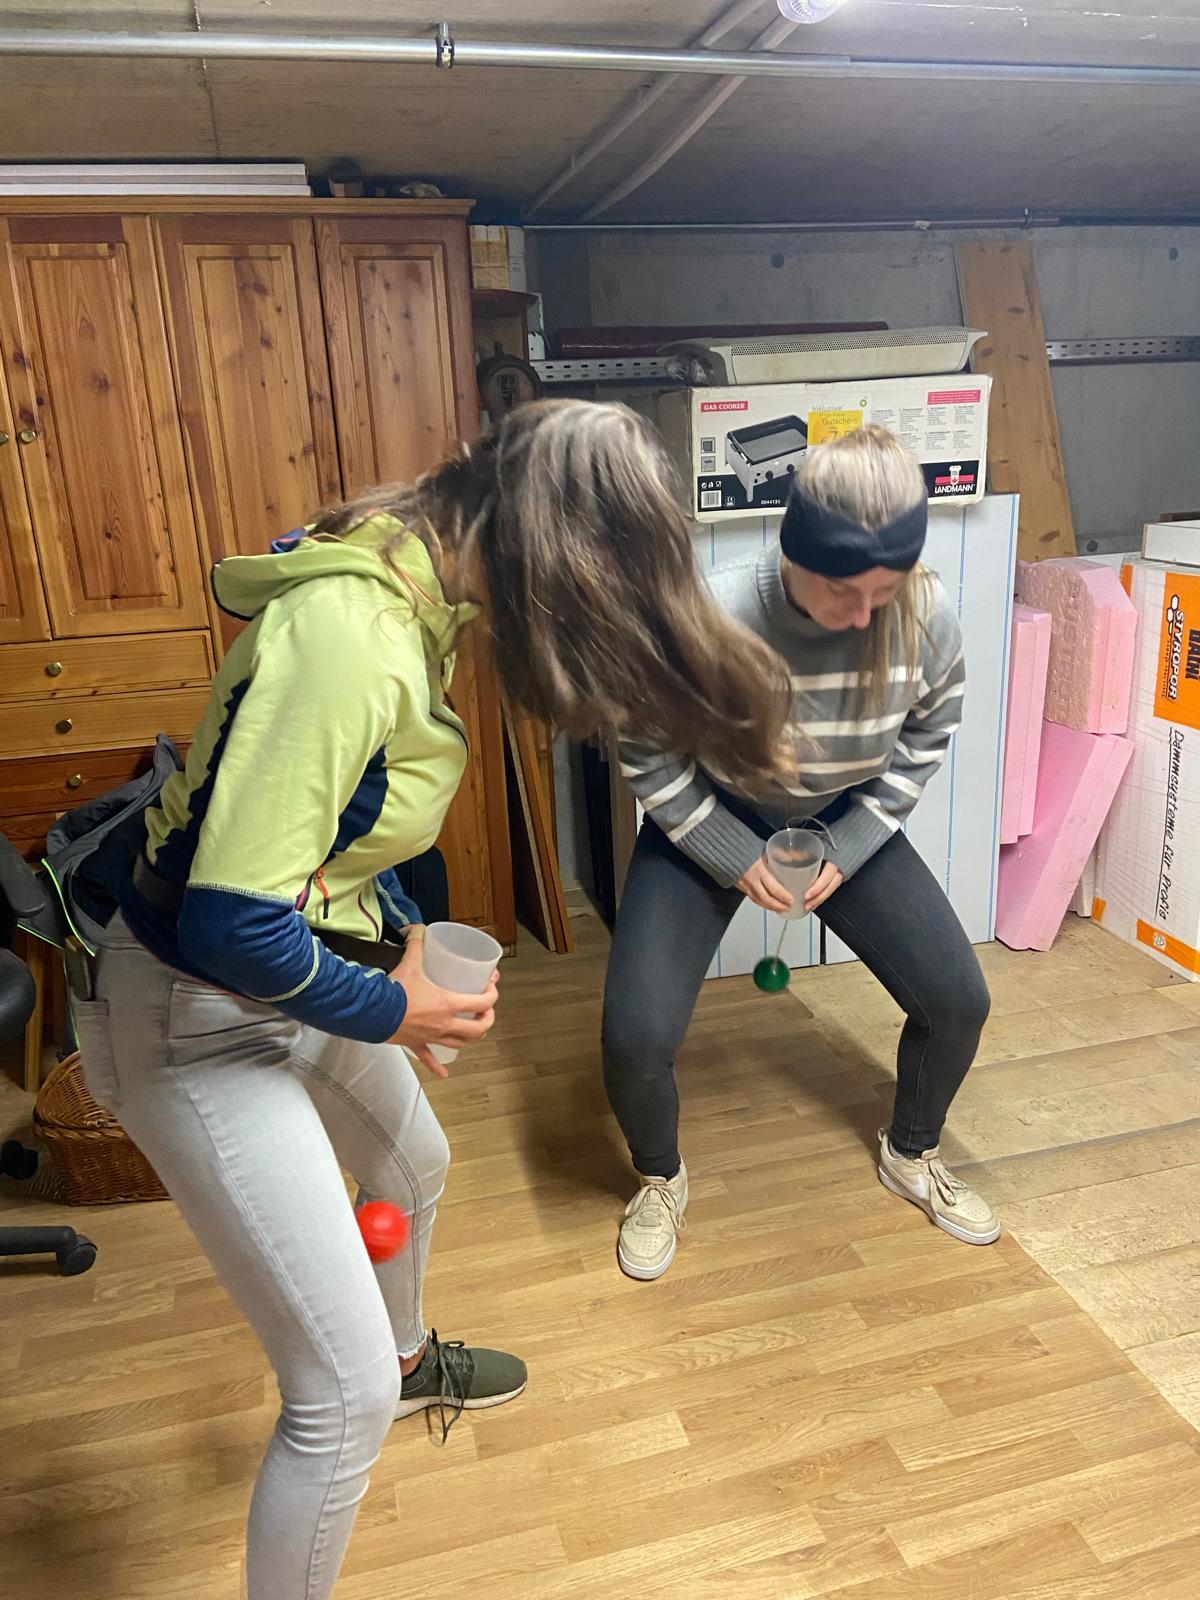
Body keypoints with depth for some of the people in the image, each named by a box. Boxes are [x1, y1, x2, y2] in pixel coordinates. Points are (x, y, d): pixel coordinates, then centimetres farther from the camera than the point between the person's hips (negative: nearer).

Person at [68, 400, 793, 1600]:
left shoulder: (414, 587, -2)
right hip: (202, 1021, -10)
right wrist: (389, 1011, -16)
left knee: (413, 1168, 32)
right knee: (341, 1394, -4)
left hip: (294, 980, 10)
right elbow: (234, 927, -32)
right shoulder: (350, 634, -32)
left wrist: (398, 937, 6)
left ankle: (404, 1359, 65)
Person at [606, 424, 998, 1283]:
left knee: (959, 999, -2)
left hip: (847, 821, 3)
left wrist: (849, 850, -10)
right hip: (709, 823, -3)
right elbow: (651, 760, -16)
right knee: (637, 1038, -15)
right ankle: (662, 1180, 21)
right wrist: (736, 859, -16)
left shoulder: (929, 616, -23)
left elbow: (925, 739, -3)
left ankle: (912, 1155, 32)